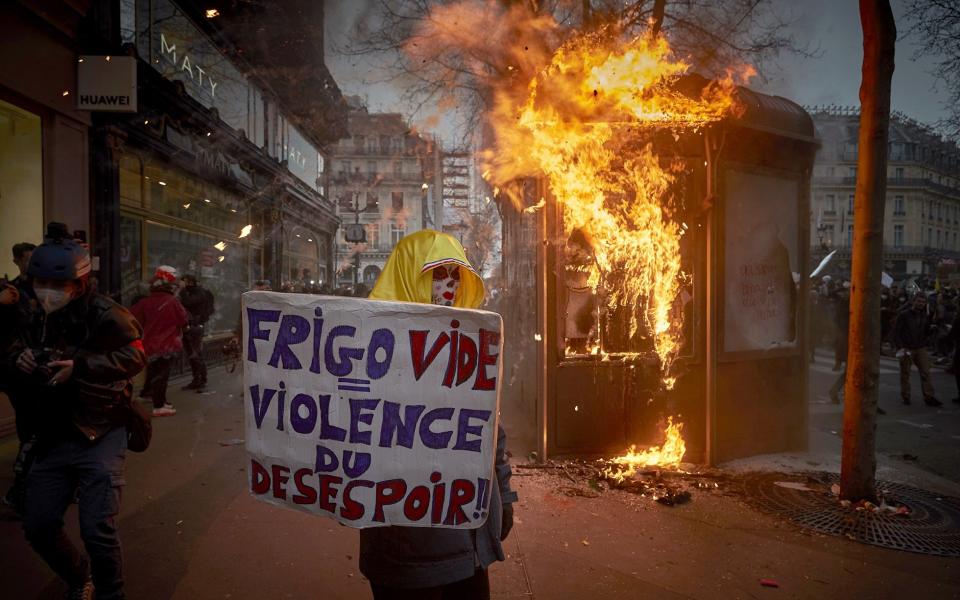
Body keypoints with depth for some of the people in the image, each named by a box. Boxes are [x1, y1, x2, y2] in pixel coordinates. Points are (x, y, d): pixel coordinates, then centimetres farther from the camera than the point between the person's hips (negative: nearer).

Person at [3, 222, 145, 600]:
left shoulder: (103, 314, -11)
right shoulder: (34, 317, 8)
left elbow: (134, 355, -23)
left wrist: (79, 367, -31)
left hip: (100, 436, -6)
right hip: (52, 437, 7)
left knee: (97, 529, -9)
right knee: (38, 526, 10)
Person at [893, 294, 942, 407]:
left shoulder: (925, 317, 11)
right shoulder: (903, 315, -2)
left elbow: (927, 332, 13)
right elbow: (896, 331, -5)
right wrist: (899, 347, -14)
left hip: (920, 348, 3)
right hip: (906, 348, -3)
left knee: (925, 373, -4)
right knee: (905, 374, 3)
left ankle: (929, 397, -5)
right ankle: (905, 397, 12)